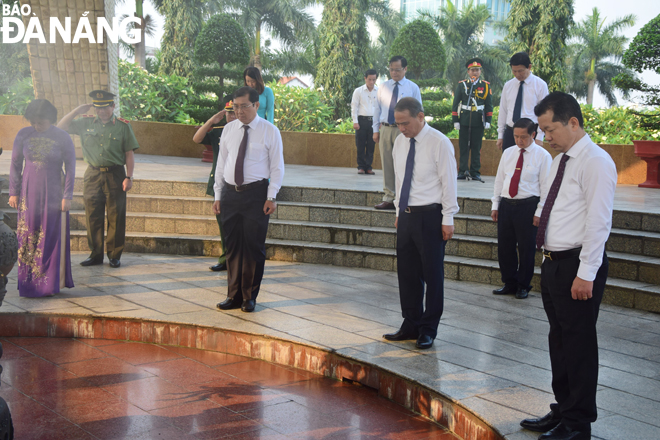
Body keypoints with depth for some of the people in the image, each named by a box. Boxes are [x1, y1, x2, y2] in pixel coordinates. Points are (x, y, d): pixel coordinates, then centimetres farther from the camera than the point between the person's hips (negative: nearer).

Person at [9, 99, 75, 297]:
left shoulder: (63, 138, -6)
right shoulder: (23, 135, 0)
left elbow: (70, 168, -3)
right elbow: (15, 165, 6)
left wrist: (67, 196, -7)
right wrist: (13, 192, 2)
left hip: (53, 193, -2)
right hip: (28, 193, 2)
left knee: (51, 237, 0)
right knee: (28, 237, 3)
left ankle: (50, 283, 8)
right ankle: (28, 283, 12)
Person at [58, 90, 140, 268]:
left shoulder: (122, 126, -1)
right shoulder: (86, 123, 7)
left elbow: (129, 154, -1)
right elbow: (61, 127, 8)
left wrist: (129, 177, -8)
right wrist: (78, 111, 0)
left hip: (115, 175, -3)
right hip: (92, 175, 3)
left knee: (116, 218, 1)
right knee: (93, 217, 6)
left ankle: (115, 255, 10)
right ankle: (96, 255, 16)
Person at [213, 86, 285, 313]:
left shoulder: (270, 131, -2)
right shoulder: (229, 130, 10)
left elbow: (277, 167, -2)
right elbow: (221, 164, 14)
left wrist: (271, 197, -10)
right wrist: (218, 195, 8)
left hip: (256, 194, -4)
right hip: (230, 193, 4)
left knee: (254, 246, -1)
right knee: (232, 247, 8)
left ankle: (249, 297, 12)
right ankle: (234, 296, 17)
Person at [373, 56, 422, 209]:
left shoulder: (413, 88, 3)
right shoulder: (383, 87, 12)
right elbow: (377, 108, 15)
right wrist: (376, 129, 9)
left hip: (403, 130, -3)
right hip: (385, 129, 3)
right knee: (387, 165, 5)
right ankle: (388, 198, 11)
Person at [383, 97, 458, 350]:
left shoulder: (439, 143, -10)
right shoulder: (400, 142, 9)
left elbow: (449, 182, -10)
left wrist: (448, 219, -12)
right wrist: (399, 211, 16)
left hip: (430, 216, -6)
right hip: (406, 215, 6)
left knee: (432, 274, 1)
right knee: (407, 272, 11)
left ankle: (428, 330, 12)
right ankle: (411, 325, 24)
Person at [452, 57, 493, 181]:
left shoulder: (486, 85, 6)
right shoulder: (462, 85, 6)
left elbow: (489, 105, 8)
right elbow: (456, 103, 7)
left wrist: (488, 121, 2)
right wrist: (455, 120, 1)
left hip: (478, 122, 0)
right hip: (464, 121, 0)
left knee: (476, 147, 3)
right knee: (463, 147, 1)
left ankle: (475, 172, 9)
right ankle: (463, 171, 5)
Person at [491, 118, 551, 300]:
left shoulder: (542, 156, -4)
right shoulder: (508, 153, 10)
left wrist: (540, 212, -10)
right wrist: (495, 205, 10)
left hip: (527, 205, -5)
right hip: (506, 204, 5)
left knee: (526, 248, 4)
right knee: (505, 247, 9)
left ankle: (523, 286, 19)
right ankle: (509, 283, 24)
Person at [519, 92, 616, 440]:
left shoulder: (595, 162, -14)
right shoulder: (560, 160, 15)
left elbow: (598, 222, -19)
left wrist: (586, 274, -21)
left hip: (577, 267, -9)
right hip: (553, 264, 9)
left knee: (579, 344, 0)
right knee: (559, 340, 18)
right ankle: (563, 411, 32)